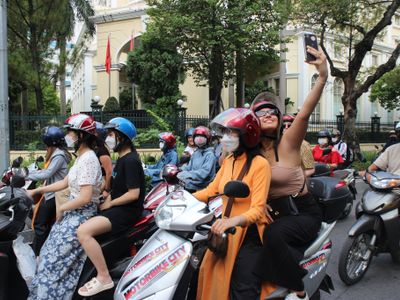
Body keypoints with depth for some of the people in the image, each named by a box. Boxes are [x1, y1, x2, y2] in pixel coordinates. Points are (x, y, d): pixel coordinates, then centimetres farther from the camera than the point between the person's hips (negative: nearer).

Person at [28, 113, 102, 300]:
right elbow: (65, 183, 18)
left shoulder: (88, 160, -20)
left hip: (82, 216, -10)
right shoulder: (81, 157, 11)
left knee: (54, 259, -5)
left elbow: (85, 197, -27)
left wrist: (61, 208, -14)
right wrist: (36, 190, 19)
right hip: (74, 213, 10)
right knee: (50, 252, 13)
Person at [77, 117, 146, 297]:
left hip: (127, 211, -11)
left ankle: (104, 278, -17)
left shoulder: (130, 161, -17)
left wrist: (110, 203, -13)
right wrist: (108, 198, 7)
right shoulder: (123, 158, 15)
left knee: (83, 231, -25)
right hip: (117, 207, 11)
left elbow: (134, 194, -23)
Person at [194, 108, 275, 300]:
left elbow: (257, 210, -23)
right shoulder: (229, 160, 8)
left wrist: (234, 220, -41)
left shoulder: (259, 164, -16)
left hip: (249, 235, -7)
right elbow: (211, 190, 11)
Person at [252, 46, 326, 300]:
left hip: (304, 212, -5)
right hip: (273, 211, 5)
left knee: (274, 234, -32)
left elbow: (304, 114, -30)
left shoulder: (288, 142, -13)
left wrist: (323, 78, -45)